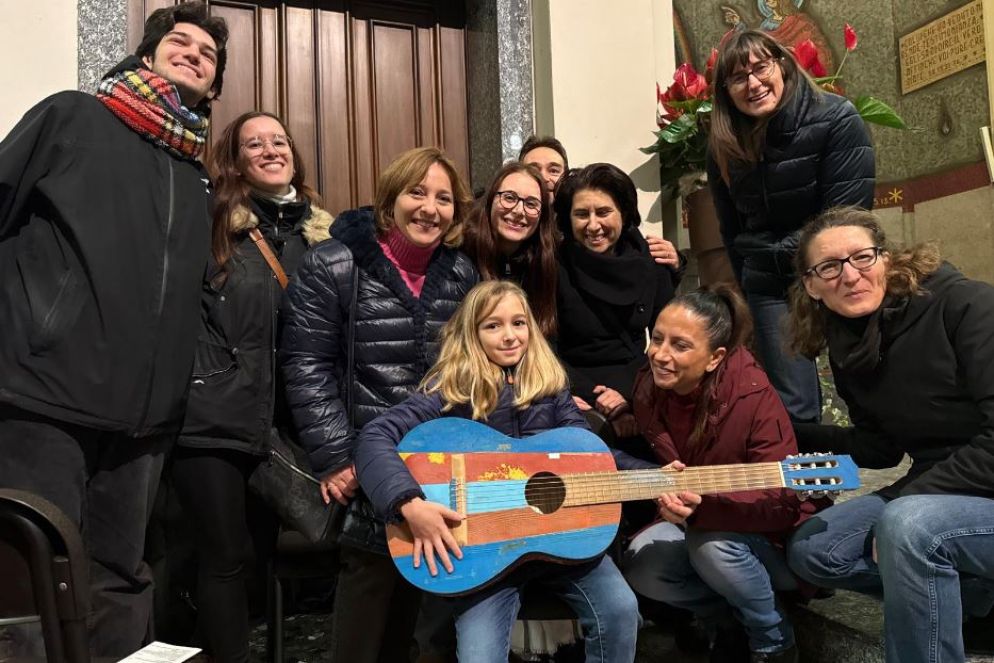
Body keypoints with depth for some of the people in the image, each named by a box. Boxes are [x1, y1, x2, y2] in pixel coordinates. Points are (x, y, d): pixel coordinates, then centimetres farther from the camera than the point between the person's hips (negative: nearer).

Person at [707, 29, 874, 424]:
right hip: (769, 286, 3)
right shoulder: (723, 146, 3)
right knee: (794, 411, 1)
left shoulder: (837, 120, -10)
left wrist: (785, 254, -12)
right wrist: (750, 287, 11)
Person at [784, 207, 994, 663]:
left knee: (906, 527, -34)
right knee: (811, 550, 0)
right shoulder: (847, 350, 2)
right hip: (934, 494, 8)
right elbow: (879, 449, 11)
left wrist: (910, 496, -21)